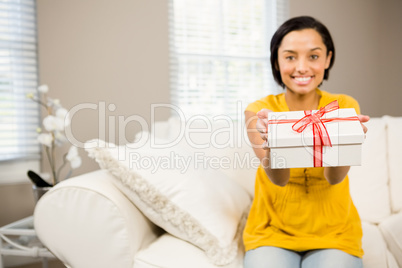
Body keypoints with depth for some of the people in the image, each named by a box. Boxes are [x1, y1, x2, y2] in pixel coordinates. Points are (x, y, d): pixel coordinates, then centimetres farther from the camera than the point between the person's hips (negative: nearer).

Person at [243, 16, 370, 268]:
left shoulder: (345, 105, -2)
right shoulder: (260, 110, -5)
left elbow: (334, 177, -15)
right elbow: (279, 179, -18)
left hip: (334, 234, 1)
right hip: (272, 231, 0)